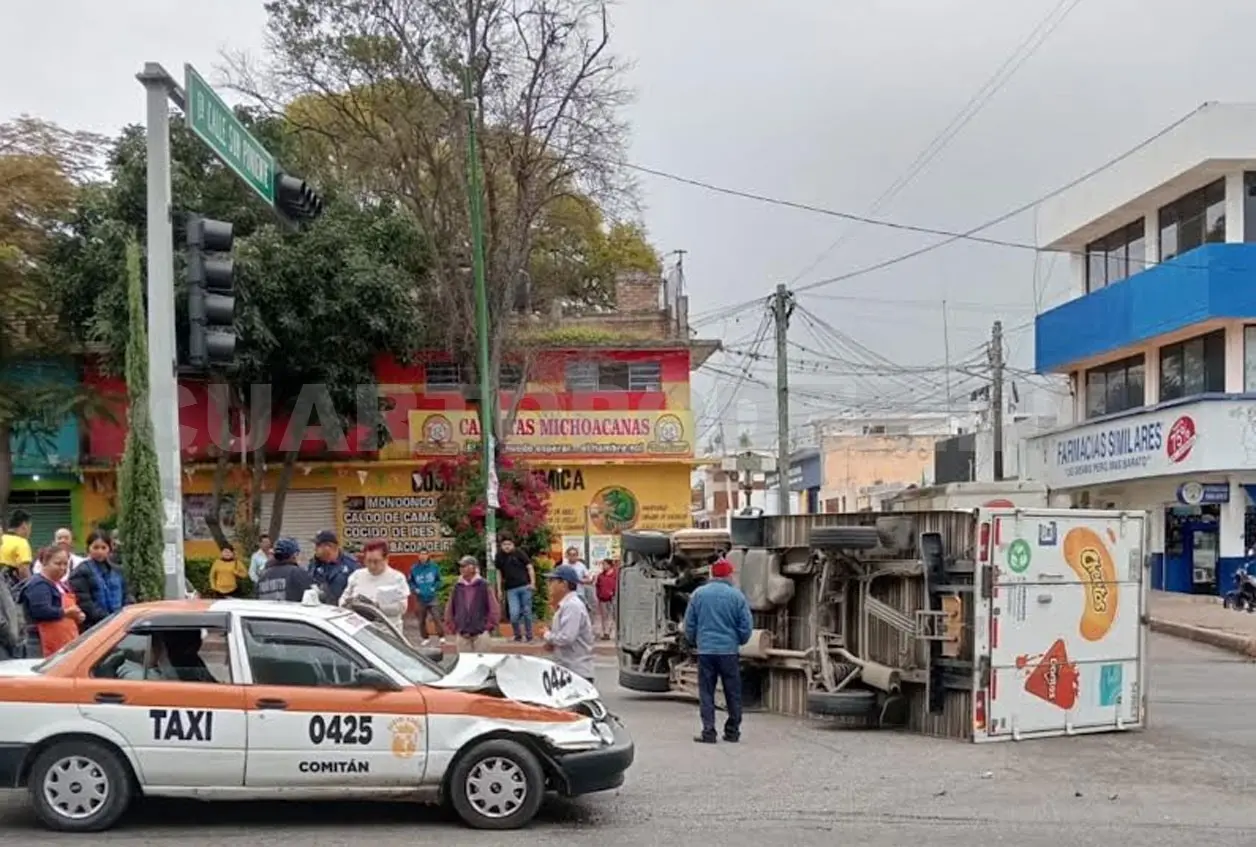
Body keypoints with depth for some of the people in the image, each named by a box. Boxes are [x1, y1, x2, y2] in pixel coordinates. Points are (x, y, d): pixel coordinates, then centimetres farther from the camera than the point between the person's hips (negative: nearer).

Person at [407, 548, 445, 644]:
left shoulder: (434, 567, -1)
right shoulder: (414, 568, 0)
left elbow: (439, 580, 9)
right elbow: (410, 582, 8)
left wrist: (435, 588, -6)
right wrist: (415, 589, -7)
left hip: (432, 598, -1)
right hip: (420, 599, 2)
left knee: (436, 618, -10)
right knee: (421, 620, 8)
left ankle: (441, 637, -1)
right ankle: (425, 638, 21)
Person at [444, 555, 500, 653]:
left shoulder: (483, 586, -4)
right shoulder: (457, 587, 5)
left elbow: (495, 608, -2)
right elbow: (449, 609, 12)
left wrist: (488, 626, -2)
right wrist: (453, 628, 7)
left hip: (480, 634, -3)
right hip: (461, 635, 3)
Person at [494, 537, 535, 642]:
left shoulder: (519, 553, -2)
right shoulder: (499, 556, 6)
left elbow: (529, 568, 0)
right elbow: (499, 573, 15)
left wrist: (532, 582, -11)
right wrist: (499, 589, 13)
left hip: (525, 586, -1)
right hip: (511, 589, 1)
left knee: (527, 612, 3)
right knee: (514, 613, -10)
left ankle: (529, 636, 18)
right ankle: (517, 635, 12)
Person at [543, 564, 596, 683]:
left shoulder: (573, 606, -17)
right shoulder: (565, 605, 15)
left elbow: (566, 637, -24)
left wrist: (547, 636, -8)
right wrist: (551, 642, 5)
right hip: (566, 670, 10)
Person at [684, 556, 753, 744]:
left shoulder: (698, 594, 1)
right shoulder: (736, 595, -3)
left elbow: (689, 624, 6)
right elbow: (746, 625, -2)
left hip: (705, 650, 0)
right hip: (730, 651, 0)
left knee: (706, 693, 4)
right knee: (733, 693, 10)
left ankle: (708, 732, -1)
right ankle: (732, 731, 16)